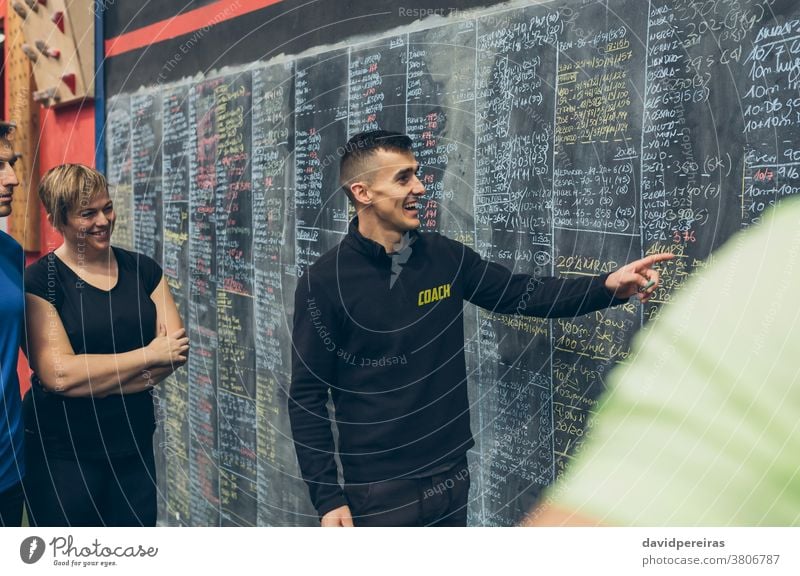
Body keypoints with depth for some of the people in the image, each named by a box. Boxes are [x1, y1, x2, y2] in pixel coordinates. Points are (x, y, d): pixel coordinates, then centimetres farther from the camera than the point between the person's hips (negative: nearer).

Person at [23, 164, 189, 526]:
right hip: (62, 453, -4)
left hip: (134, 443, 4)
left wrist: (90, 379, -14)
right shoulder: (40, 281, -8)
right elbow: (59, 374, -19)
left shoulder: (141, 269, 5)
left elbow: (177, 349, -3)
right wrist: (149, 354, -13)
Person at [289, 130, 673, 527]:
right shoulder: (325, 281, -13)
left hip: (450, 475, 5)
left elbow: (523, 294, 5)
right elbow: (306, 398, -10)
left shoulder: (445, 257, 1)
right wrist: (327, 498, -13)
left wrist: (609, 286, -10)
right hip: (378, 488, -5)